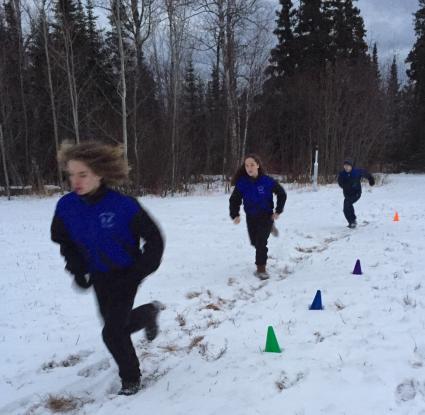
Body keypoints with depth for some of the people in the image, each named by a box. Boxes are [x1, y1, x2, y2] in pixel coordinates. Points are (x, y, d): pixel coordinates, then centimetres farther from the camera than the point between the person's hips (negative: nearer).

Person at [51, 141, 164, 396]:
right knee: (117, 324, 17)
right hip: (99, 278, 5)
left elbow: (155, 239, -16)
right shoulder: (66, 206, -15)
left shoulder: (123, 206, -28)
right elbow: (63, 240, 6)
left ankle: (131, 378, 23)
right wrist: (77, 270, -4)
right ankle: (149, 313, 50)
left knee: (113, 332, -6)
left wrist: (138, 274, -17)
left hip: (125, 275, -5)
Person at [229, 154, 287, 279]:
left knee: (261, 242, -13)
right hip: (251, 217, 3)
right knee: (254, 242, 19)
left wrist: (278, 211, -7)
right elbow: (234, 199, -5)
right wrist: (235, 215, -20)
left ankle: (261, 268, 2)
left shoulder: (267, 181, -19)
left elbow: (282, 194, -5)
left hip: (266, 216, -3)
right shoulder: (242, 183, -14)